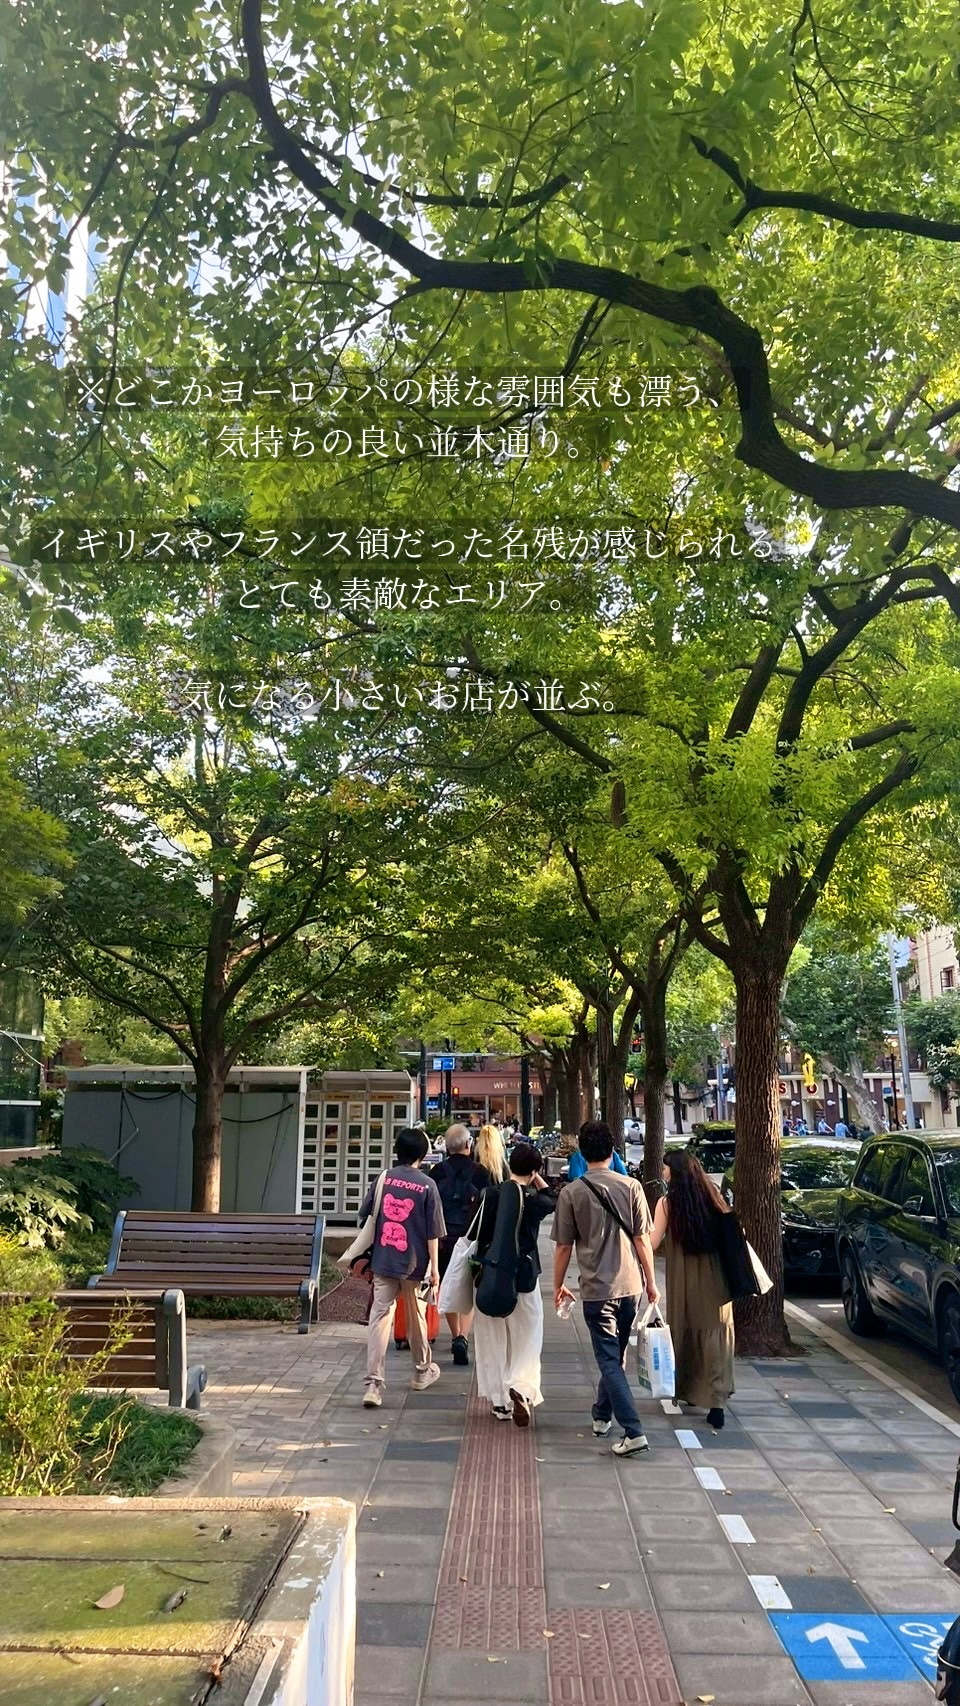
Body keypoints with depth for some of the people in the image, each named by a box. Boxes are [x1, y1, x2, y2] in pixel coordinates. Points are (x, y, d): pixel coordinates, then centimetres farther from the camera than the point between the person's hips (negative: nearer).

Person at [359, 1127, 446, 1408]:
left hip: (382, 1262, 1)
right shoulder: (427, 1185, -8)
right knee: (416, 1318, 16)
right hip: (414, 1263, -1)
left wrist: (367, 1255, 22)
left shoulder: (382, 1179, 0)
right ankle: (422, 1372, 35)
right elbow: (433, 1232, -6)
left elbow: (365, 1219, 7)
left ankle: (373, 1384, -9)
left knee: (379, 1317, 0)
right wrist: (434, 1267, 0)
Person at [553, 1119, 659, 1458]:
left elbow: (563, 1246, -3)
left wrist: (558, 1285, 10)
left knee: (609, 1360, 2)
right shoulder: (630, 1187, -4)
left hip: (597, 1289, -3)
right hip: (630, 1285, 3)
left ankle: (634, 1432, -6)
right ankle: (602, 1415, 34)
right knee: (615, 1355, 20)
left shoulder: (571, 1193, -8)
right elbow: (642, 1240, -2)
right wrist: (651, 1282, 9)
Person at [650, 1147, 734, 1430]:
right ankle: (716, 1399, -3)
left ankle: (687, 1390, 28)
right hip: (715, 1276, 2)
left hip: (684, 1279, -2)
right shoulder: (711, 1195, 1)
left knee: (685, 1330, 14)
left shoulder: (668, 1202, -8)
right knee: (715, 1332, 4)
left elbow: (652, 1242, -8)